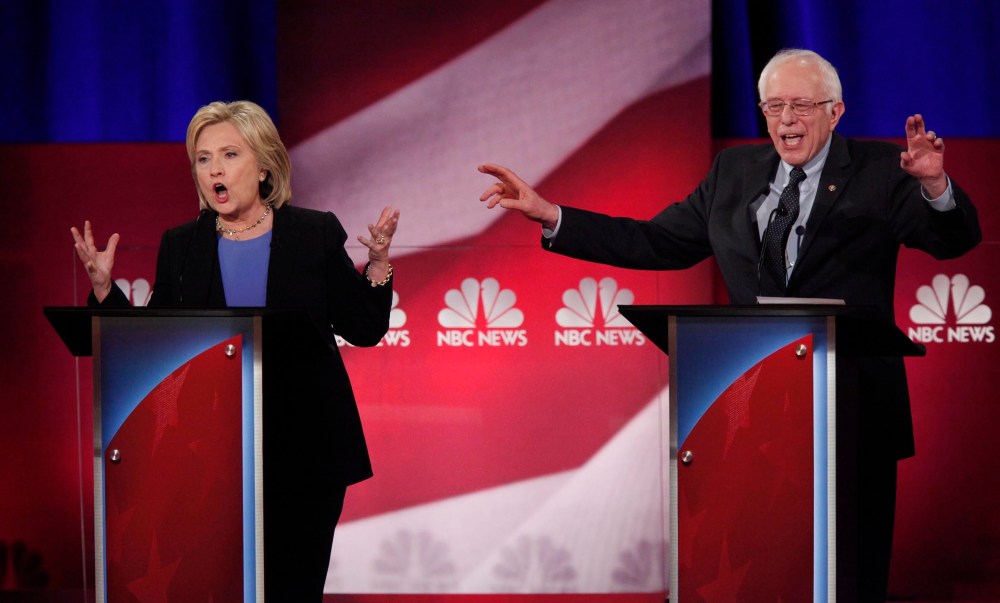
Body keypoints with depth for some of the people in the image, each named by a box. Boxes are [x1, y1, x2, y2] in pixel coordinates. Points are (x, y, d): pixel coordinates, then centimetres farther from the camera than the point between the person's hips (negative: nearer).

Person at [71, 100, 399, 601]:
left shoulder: (315, 234, 3)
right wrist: (103, 286, -4)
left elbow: (364, 330, 3)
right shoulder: (181, 246, 8)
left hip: (304, 452, -1)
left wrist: (377, 261, -10)